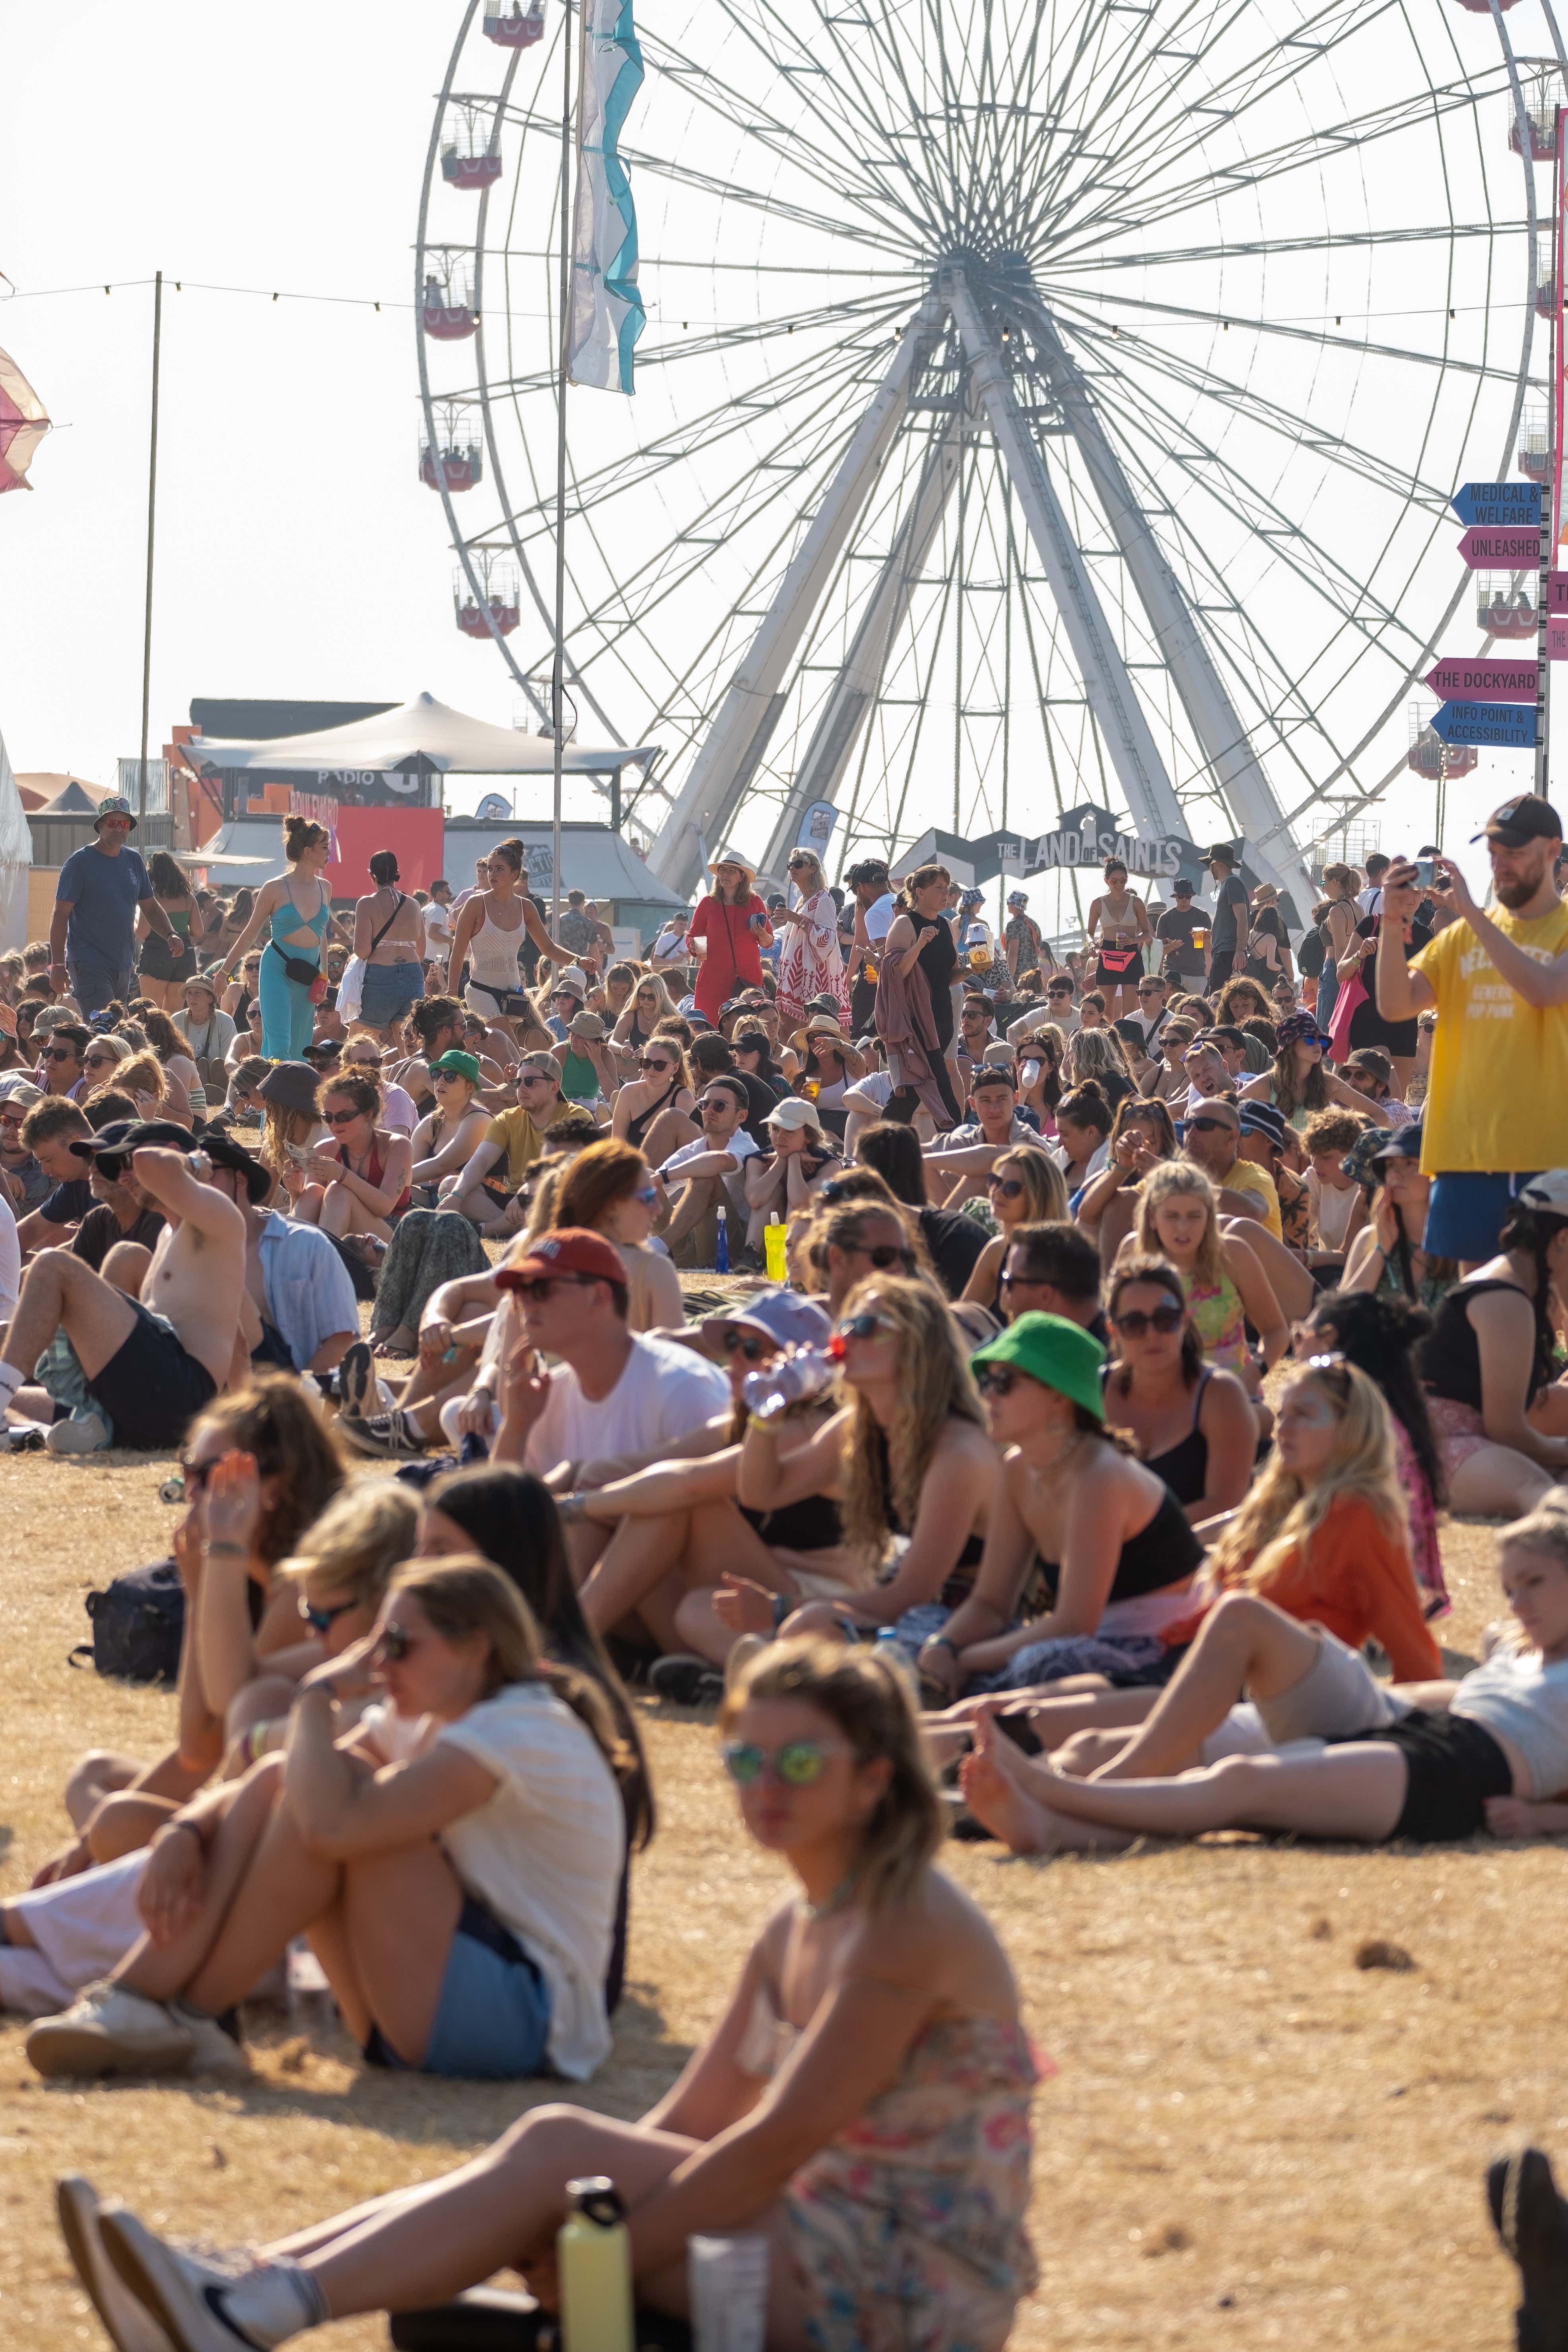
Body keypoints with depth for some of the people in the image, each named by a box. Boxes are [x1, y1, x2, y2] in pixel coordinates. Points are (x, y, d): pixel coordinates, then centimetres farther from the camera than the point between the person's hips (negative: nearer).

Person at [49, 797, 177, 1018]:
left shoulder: (133, 860, 12)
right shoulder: (80, 862, -7)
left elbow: (151, 908, 20)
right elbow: (61, 915, -9)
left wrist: (170, 935, 1)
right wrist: (57, 965, -16)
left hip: (124, 966, 7)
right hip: (89, 964, -7)